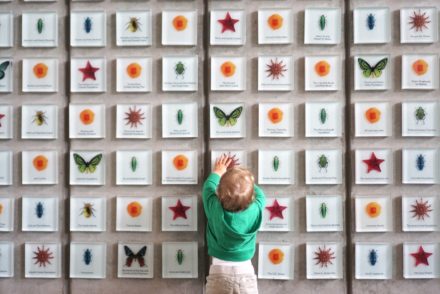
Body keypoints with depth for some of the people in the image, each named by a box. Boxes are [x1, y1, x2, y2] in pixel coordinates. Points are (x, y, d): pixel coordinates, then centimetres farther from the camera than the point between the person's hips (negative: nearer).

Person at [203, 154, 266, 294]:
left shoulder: (214, 208, -13)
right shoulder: (256, 210, -12)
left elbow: (208, 186, 9)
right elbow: (259, 193, 12)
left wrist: (217, 172, 26)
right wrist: (247, 182, 25)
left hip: (219, 270, -1)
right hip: (245, 270, 1)